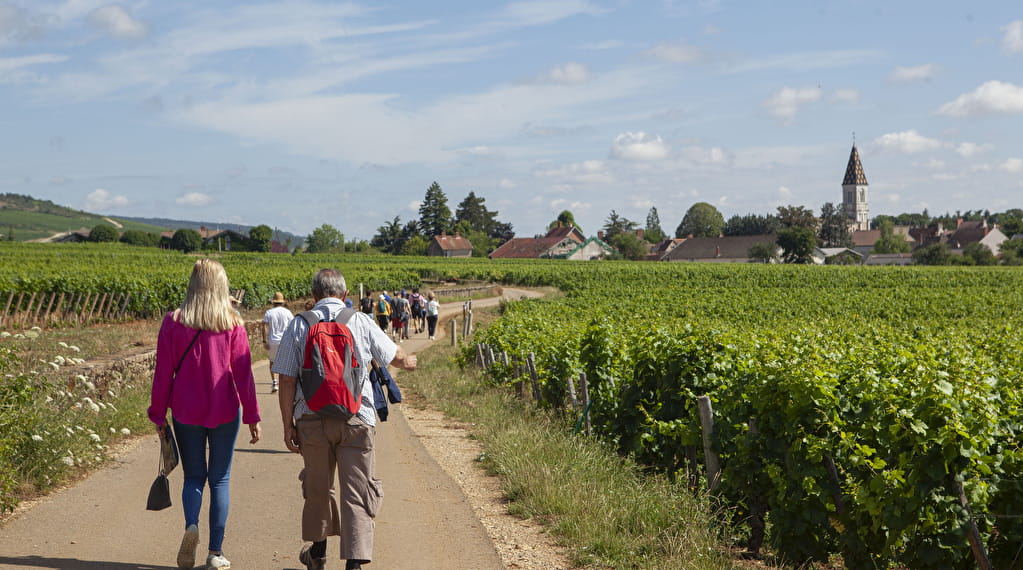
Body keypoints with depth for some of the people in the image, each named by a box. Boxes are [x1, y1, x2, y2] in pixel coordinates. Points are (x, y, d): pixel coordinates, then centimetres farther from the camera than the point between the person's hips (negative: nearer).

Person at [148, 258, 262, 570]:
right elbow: (243, 373, -4)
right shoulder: (233, 324, -4)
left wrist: (158, 414, 7)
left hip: (186, 412, 1)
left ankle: (191, 525, -14)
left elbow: (163, 372, -1)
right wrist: (252, 416, 2)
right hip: (224, 412, 0)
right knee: (220, 479, 9)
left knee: (193, 475, 14)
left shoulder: (173, 322, -3)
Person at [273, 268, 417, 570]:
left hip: (312, 419, 2)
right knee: (357, 491, 1)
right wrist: (409, 361, 36)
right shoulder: (362, 322, -1)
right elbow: (395, 356, 12)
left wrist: (288, 424, 5)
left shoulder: (298, 326, -1)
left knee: (317, 487, 19)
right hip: (357, 419, -1)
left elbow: (287, 381, -2)